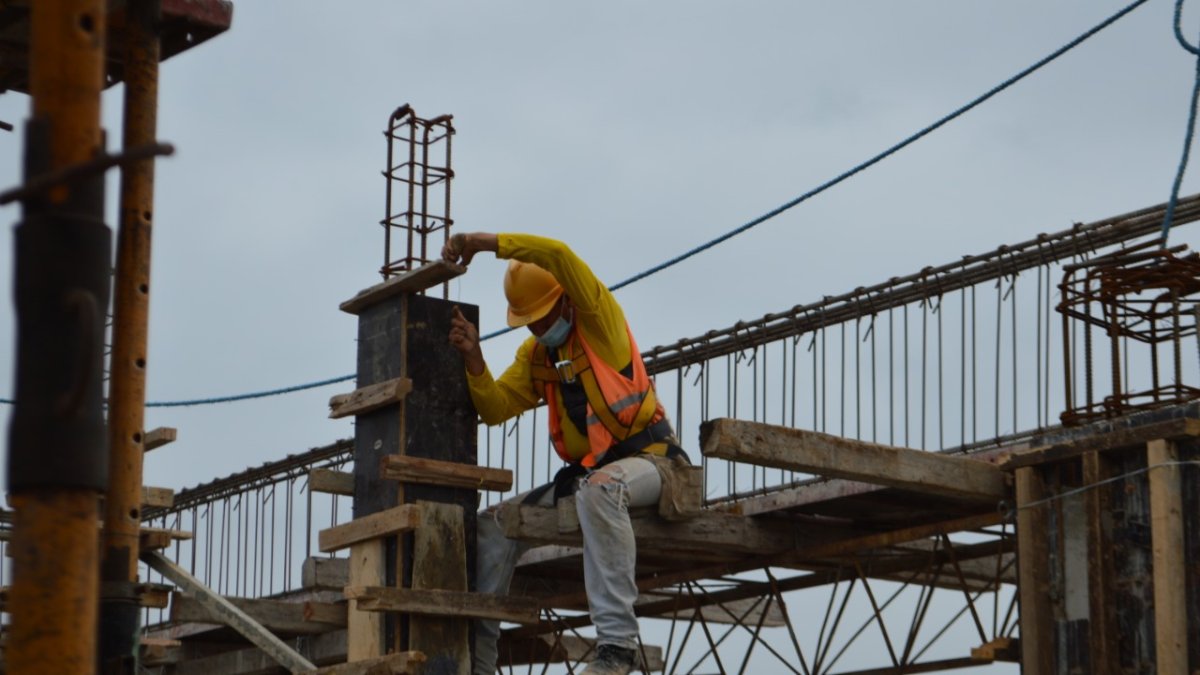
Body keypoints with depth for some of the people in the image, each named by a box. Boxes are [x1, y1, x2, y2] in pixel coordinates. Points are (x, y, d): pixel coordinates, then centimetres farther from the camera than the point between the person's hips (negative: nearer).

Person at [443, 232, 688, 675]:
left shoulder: (600, 321, -5)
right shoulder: (534, 356, 14)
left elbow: (558, 255, -20)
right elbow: (495, 409, 4)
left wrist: (485, 242, -18)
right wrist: (473, 358, -12)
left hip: (646, 459, -8)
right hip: (584, 472, 8)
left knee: (599, 489, -41)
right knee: (496, 525, -3)